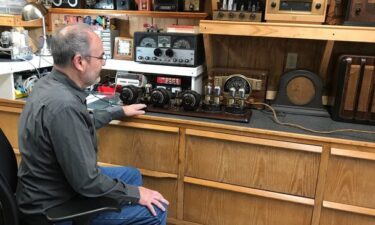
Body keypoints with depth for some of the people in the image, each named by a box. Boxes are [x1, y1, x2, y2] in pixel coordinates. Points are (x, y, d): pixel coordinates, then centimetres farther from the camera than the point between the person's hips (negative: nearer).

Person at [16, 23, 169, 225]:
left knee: (131, 174, 21)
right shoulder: (63, 105, -34)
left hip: (51, 188, 10)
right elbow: (86, 182, -29)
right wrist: (135, 193, -15)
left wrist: (119, 111, 26)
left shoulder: (50, 83, -2)